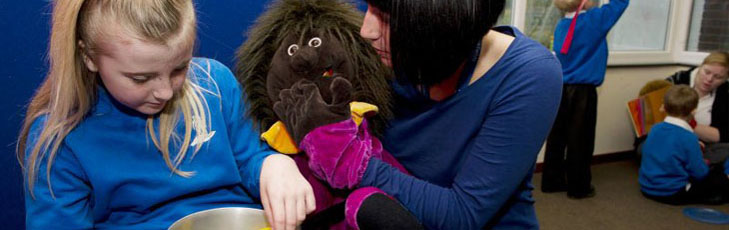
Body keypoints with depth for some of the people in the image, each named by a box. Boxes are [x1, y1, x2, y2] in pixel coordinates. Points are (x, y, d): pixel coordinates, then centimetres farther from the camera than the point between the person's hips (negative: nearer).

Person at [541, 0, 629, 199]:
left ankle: (552, 181, 20)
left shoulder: (561, 25, 7)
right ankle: (578, 187, 13)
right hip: (583, 91, -6)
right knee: (580, 141, 3)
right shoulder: (595, 19, -10)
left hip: (560, 89, 6)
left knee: (556, 138, 11)